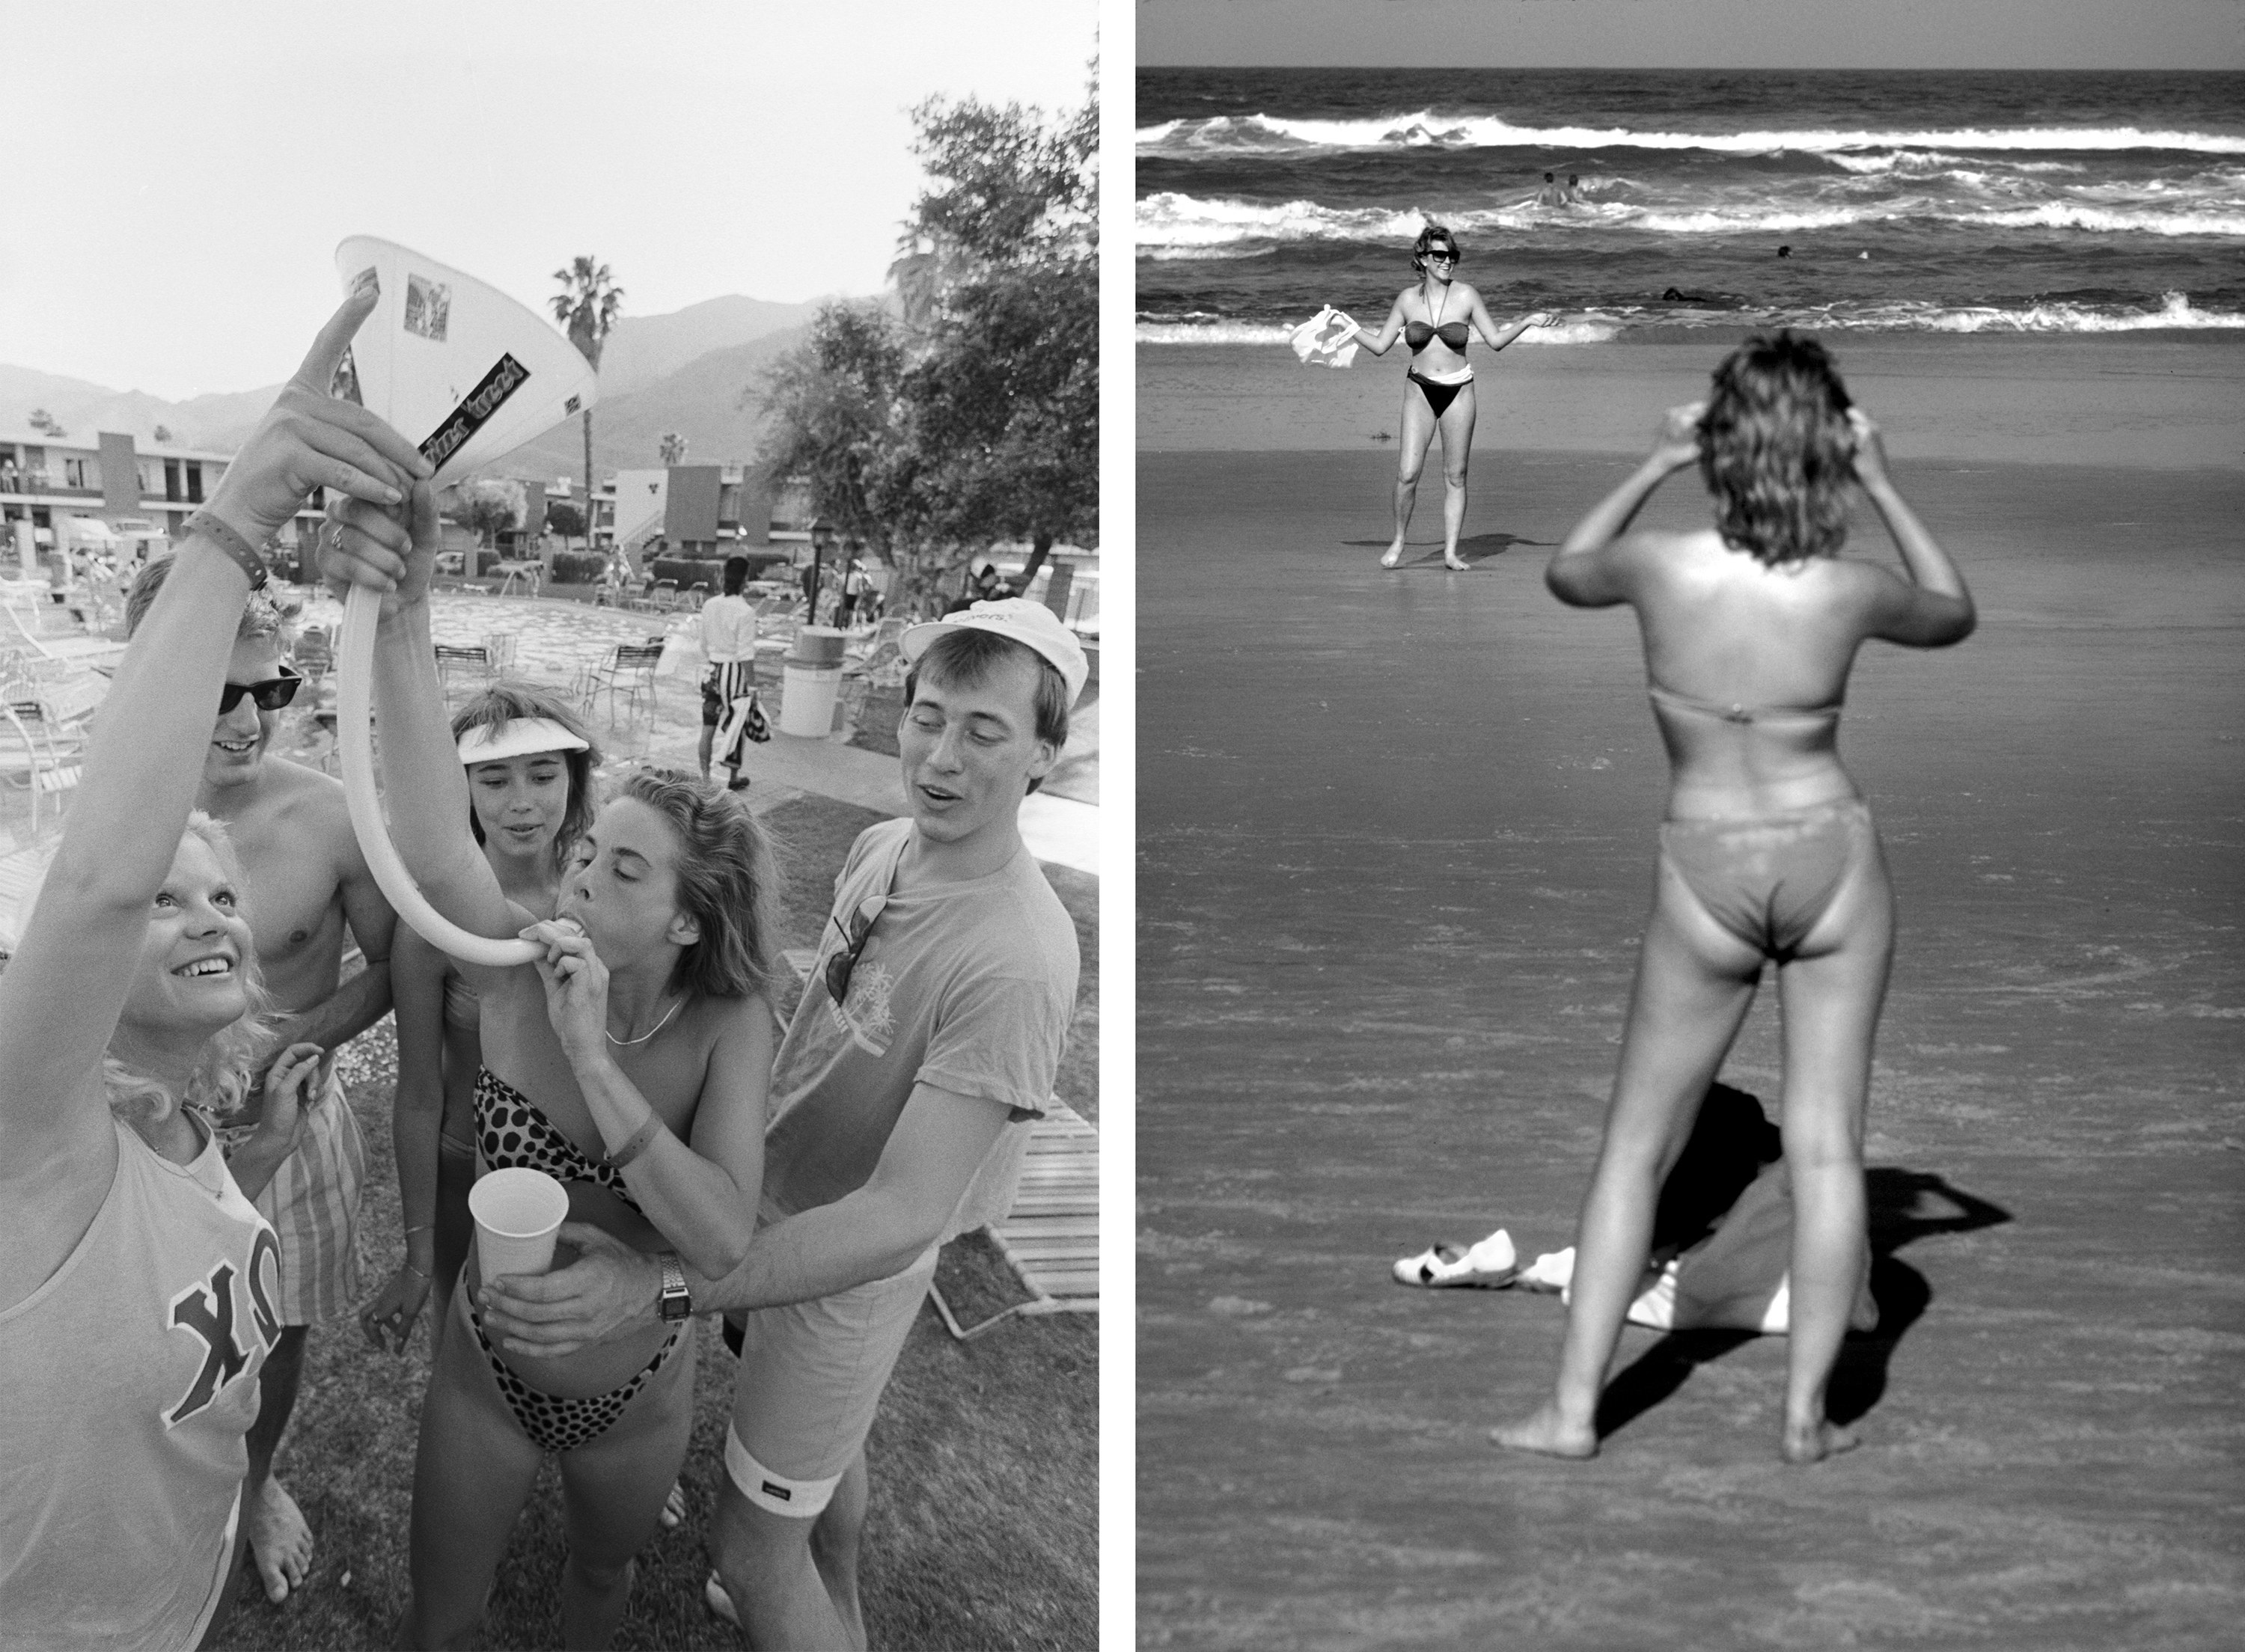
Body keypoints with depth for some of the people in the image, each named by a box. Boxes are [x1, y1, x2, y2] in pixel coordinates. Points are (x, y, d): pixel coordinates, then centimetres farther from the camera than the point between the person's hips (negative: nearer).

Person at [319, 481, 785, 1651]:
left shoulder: (732, 1023, -21)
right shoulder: (515, 973, -22)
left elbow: (723, 1240, -34)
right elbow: (435, 848, -45)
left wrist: (588, 1052, -40)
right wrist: (400, 613, -61)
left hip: (640, 1397, 1)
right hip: (486, 1375, 0)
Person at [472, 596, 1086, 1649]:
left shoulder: (1016, 961, -35)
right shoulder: (879, 848, -10)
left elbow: (902, 1218, -38)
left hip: (850, 1266, -8)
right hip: (781, 1198, 8)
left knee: (755, 1550, 6)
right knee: (830, 1443, 32)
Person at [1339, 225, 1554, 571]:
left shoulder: (1466, 296, -2)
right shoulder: (1407, 299, 1)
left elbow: (1496, 340, 4)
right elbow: (1380, 346, 8)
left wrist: (1528, 321, -7)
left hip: (1458, 392, 0)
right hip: (1420, 390, 0)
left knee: (1455, 477, 3)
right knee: (1408, 473, -11)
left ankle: (1451, 552, 11)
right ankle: (1398, 542, 9)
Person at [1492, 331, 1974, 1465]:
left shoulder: (1660, 565, -14)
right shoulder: (1849, 591, -11)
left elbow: (1566, 573, 11)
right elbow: (1954, 615, 13)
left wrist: (1653, 468, 11)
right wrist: (1881, 486, 12)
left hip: (1706, 875, 0)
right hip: (1833, 859, 1)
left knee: (1635, 1144, 9)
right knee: (1826, 1143, 8)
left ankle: (1573, 1407, 11)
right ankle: (1806, 1413, 13)